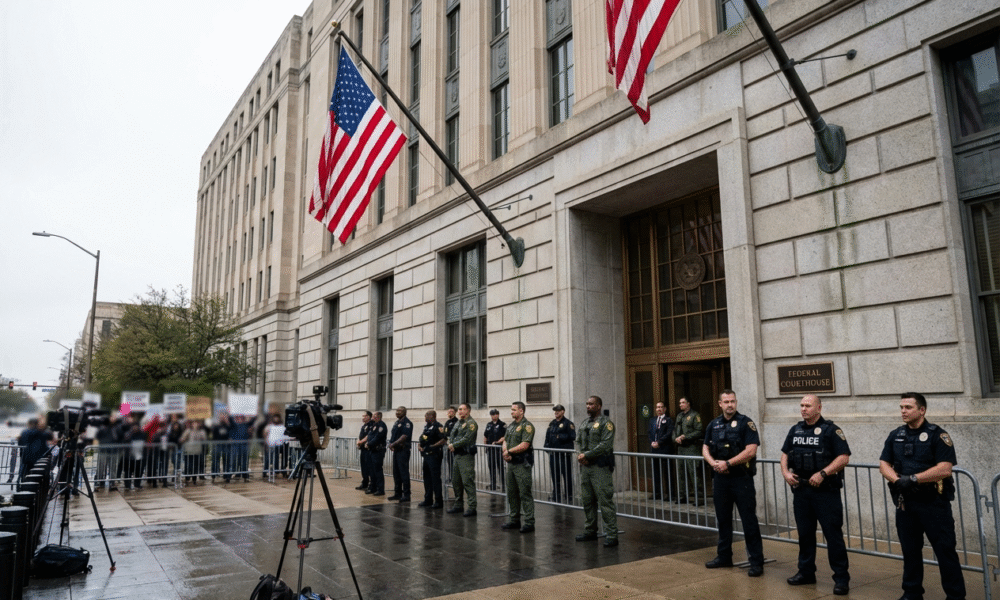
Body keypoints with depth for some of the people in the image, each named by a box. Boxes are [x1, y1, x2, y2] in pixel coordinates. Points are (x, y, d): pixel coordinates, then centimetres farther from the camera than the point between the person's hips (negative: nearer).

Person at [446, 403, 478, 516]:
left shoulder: (471, 423, -10)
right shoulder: (458, 423, 17)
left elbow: (467, 439, -19)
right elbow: (452, 436, 17)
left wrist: (453, 445, -12)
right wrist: (450, 444, -4)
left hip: (466, 456, -9)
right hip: (457, 455, 9)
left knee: (468, 481, -10)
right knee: (456, 481, 15)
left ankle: (472, 507, -7)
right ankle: (458, 505, 26)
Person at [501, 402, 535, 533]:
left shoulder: (527, 426, -11)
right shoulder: (511, 425, 16)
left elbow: (524, 445, -19)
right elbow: (505, 441, 16)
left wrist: (509, 451, -11)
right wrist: (505, 453, -5)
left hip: (522, 464, -9)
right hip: (511, 463, 9)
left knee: (525, 493, -7)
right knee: (512, 492, 14)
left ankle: (529, 522, -2)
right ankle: (514, 520, 24)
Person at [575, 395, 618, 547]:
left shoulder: (605, 423, -7)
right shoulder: (583, 422, 16)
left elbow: (605, 445, -16)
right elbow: (578, 441, 15)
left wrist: (587, 455, -16)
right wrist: (580, 454, -5)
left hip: (600, 466, -8)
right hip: (585, 466, 8)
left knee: (605, 501, -7)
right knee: (587, 500, 14)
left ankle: (612, 535, -3)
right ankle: (590, 531, 25)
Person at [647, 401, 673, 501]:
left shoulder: (668, 420, 0)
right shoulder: (652, 420, 18)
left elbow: (669, 434, -10)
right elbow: (650, 433, 14)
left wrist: (658, 442, -15)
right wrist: (652, 443, -3)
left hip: (665, 449, -5)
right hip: (654, 449, 5)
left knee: (667, 471, 0)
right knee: (656, 472, 8)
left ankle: (670, 492, 7)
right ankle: (657, 493, 13)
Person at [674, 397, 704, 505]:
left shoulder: (694, 416, -6)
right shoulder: (679, 416, 16)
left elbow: (699, 432, -12)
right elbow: (675, 430, 21)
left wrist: (685, 437, -15)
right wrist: (676, 438, 0)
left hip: (692, 448, -8)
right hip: (681, 448, 8)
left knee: (694, 473, -8)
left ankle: (699, 497, -3)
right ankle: (683, 496, 19)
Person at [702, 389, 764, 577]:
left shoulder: (745, 423, -7)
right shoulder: (714, 424, 9)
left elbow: (751, 450, -16)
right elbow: (705, 448, 13)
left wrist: (728, 463, -17)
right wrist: (713, 463, -7)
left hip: (741, 478, -5)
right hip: (720, 478, 6)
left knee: (749, 520, -1)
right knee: (723, 519, 14)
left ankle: (756, 562, 7)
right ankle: (724, 556, 27)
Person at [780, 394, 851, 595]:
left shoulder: (831, 430, -7)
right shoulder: (795, 430, 11)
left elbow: (843, 457, -14)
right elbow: (785, 454, 18)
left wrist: (822, 474, -21)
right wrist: (786, 472, 2)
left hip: (826, 491, -6)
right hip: (801, 490, 6)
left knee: (833, 534, -2)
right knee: (804, 533, 13)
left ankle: (841, 577, 7)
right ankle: (806, 572, 25)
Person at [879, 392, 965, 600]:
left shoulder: (937, 435, -7)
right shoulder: (895, 435, 8)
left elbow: (945, 468, -17)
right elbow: (883, 464, 5)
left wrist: (913, 478, -20)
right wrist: (897, 480, -13)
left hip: (934, 502, -5)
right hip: (905, 502, 5)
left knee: (945, 550, 0)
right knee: (909, 550, 13)